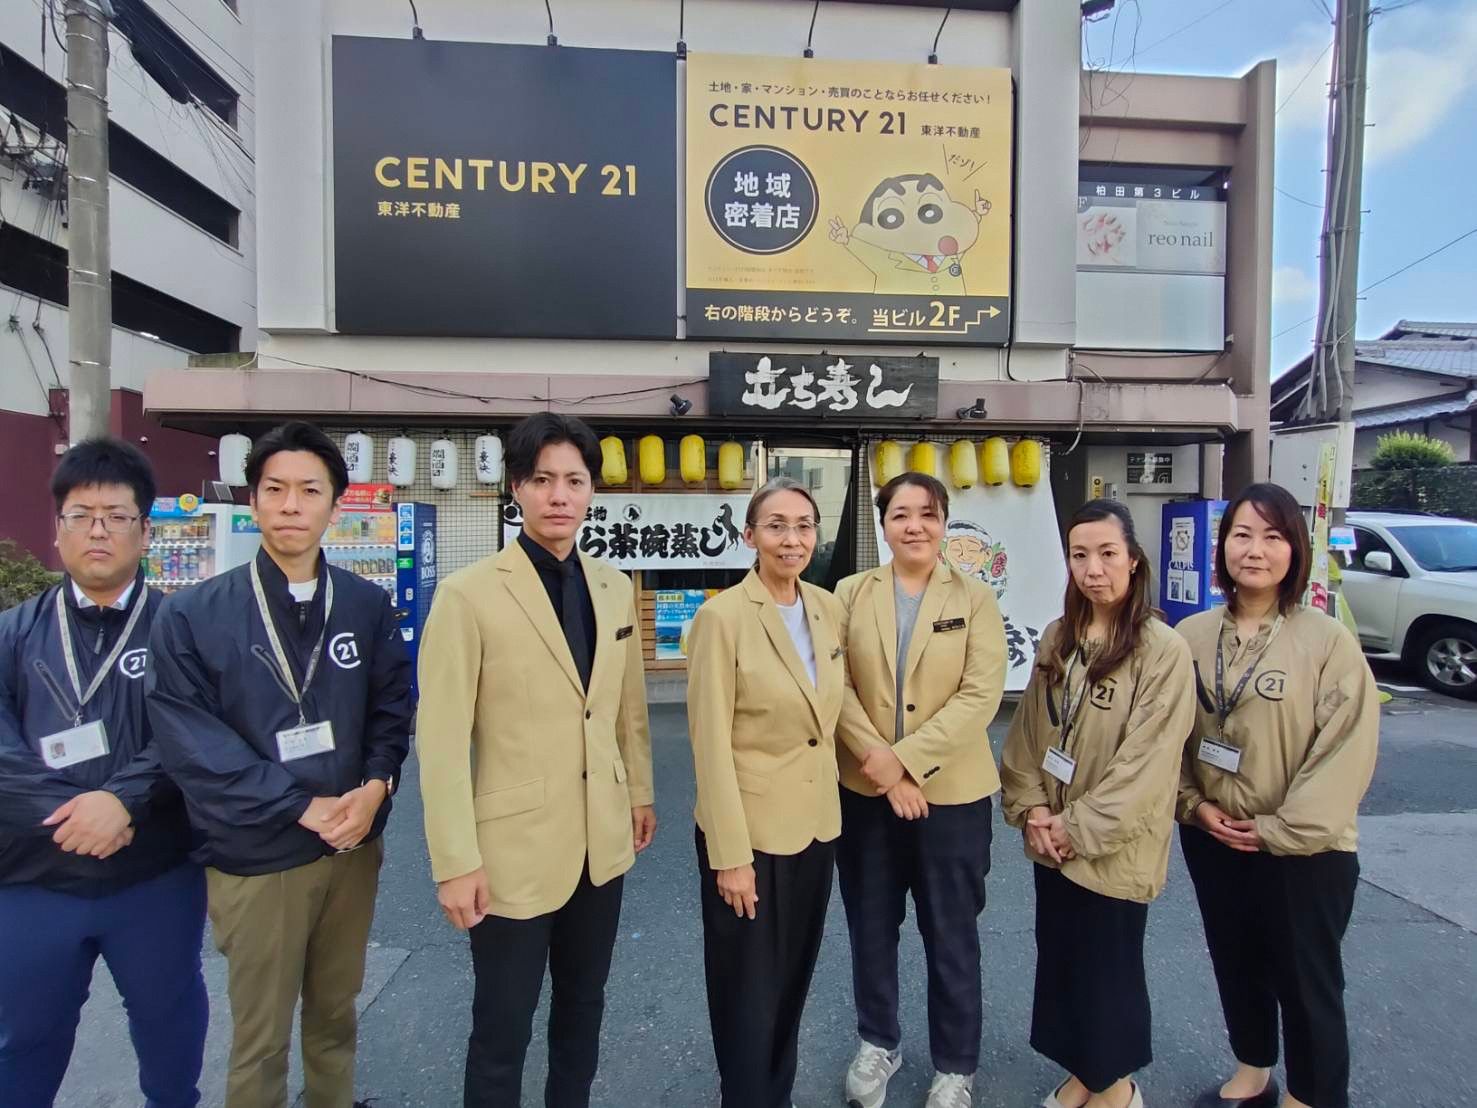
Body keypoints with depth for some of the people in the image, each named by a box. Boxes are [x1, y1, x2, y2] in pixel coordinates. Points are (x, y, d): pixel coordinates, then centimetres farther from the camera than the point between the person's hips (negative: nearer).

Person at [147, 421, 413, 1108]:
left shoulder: (367, 605, -1)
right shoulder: (191, 616, -9)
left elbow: (393, 706, 3)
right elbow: (191, 743, -13)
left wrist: (376, 784, -15)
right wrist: (303, 807, -17)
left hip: (354, 846, 3)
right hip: (255, 858, -2)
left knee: (335, 1014, 22)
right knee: (259, 1039, 15)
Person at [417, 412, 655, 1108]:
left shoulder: (615, 587, 2)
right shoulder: (469, 594, -14)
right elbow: (442, 739, -14)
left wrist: (641, 793, 13)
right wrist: (455, 861, -14)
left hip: (603, 840, 5)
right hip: (515, 847, -5)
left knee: (583, 1006, 22)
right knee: (503, 1027, 13)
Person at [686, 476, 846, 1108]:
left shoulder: (828, 608, 1)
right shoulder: (722, 617, -18)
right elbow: (710, 744, -17)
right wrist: (730, 854, -17)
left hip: (817, 823, 6)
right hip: (750, 829, -6)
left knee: (793, 982, 22)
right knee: (749, 992, 13)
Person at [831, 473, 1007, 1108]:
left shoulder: (975, 598, -5)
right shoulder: (851, 594, -1)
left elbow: (981, 695, -13)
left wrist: (904, 758, -18)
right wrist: (876, 761, -17)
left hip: (951, 792, -1)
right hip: (865, 791, 2)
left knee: (952, 936, 14)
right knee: (871, 928, 18)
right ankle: (878, 1042, 42)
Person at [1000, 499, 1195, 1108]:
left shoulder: (1163, 651, -16)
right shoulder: (1058, 639, 3)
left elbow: (1146, 763, -18)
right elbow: (1028, 728, 6)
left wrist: (1078, 826, -15)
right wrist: (1032, 809, -4)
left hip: (1113, 847, -5)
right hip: (1052, 841, 6)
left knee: (1109, 966, 12)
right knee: (1058, 960, 17)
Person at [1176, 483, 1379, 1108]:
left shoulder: (1329, 642, -14)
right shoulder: (1192, 637, -2)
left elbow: (1347, 751, -15)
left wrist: (1280, 828, -16)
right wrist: (1194, 804, -7)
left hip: (1304, 849, -4)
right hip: (1212, 841, 4)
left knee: (1307, 983, 10)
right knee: (1236, 967, 22)